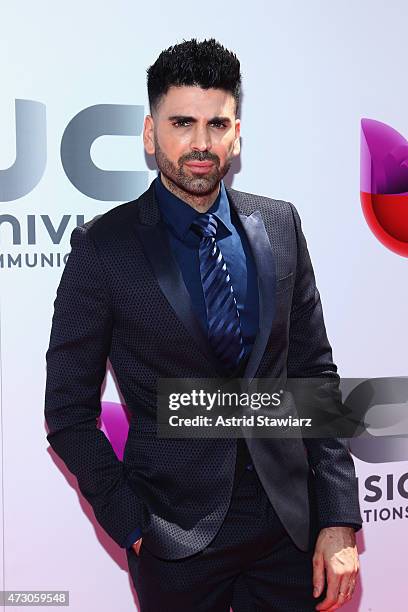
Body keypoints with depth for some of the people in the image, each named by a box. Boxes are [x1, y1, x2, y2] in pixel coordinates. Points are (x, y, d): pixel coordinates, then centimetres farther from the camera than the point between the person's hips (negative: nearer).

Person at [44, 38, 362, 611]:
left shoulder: (280, 224, 0)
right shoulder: (103, 246, -9)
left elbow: (314, 373, 2)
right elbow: (69, 413, -4)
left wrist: (339, 519, -2)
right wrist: (131, 525, -9)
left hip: (291, 526, 3)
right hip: (176, 536, -2)